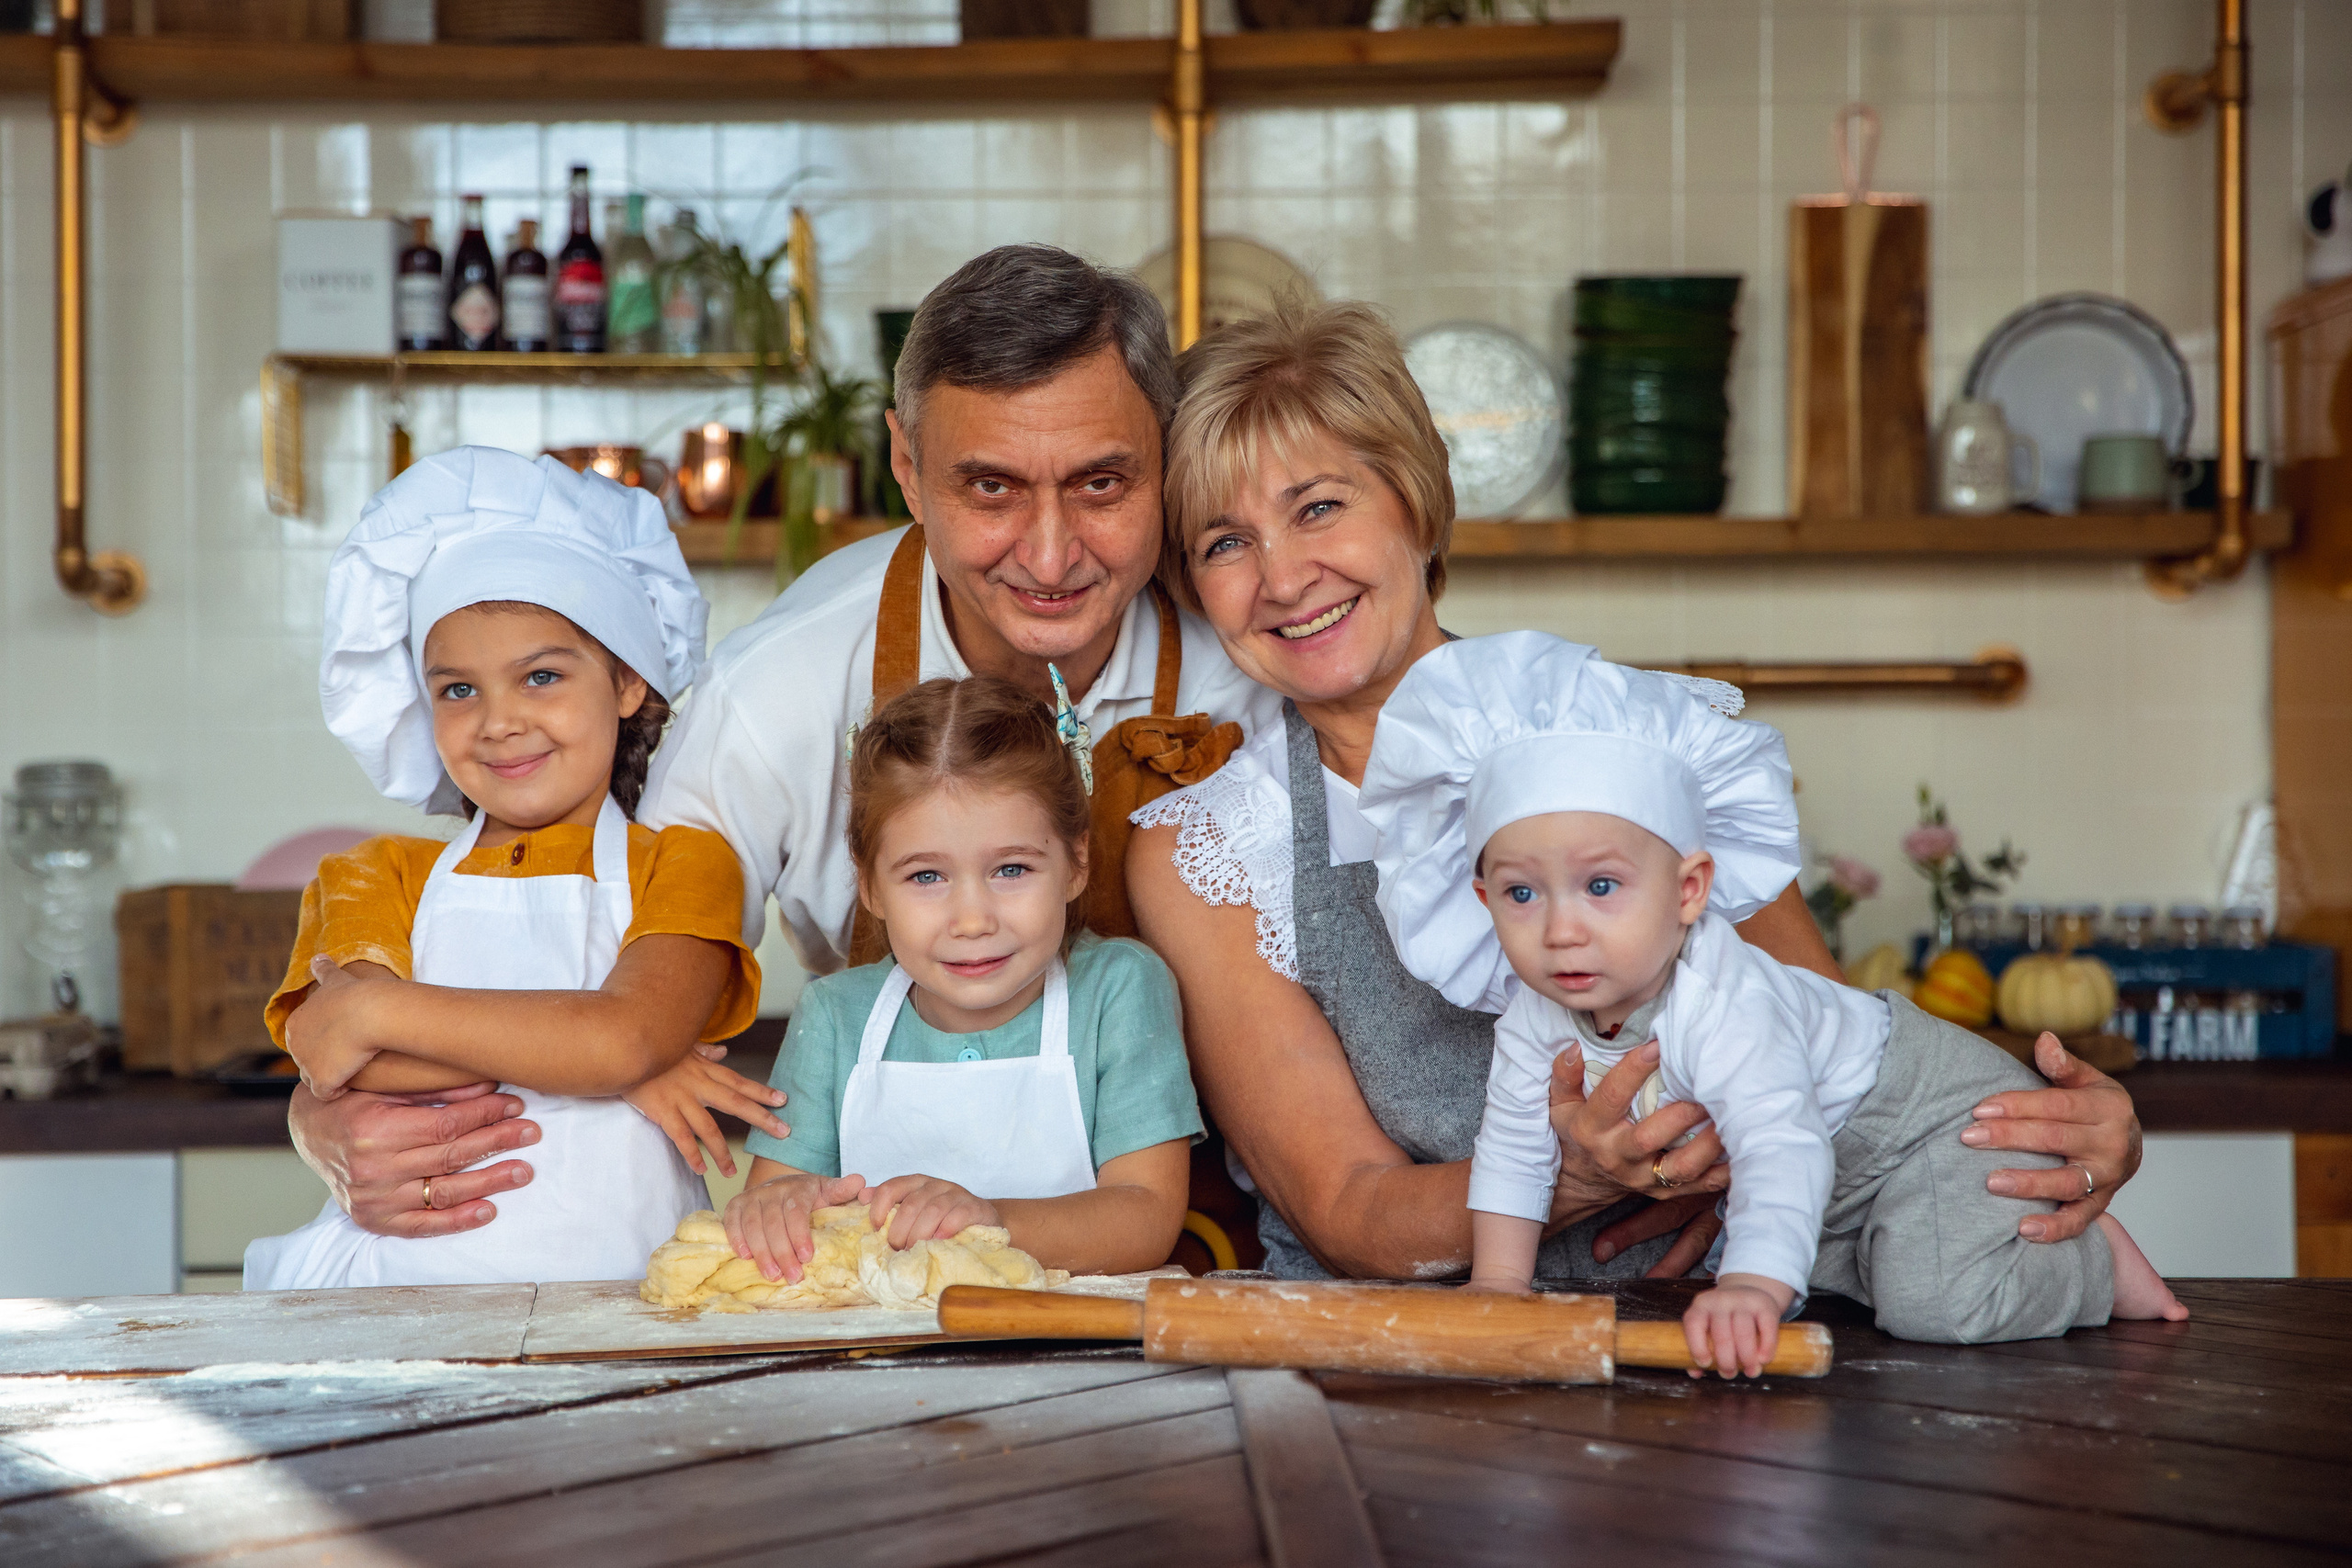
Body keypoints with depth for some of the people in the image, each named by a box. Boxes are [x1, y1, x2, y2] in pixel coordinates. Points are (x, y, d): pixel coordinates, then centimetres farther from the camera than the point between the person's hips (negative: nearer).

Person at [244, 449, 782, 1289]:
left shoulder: (681, 866, 9)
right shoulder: (379, 878, 17)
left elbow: (624, 1035, -10)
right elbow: (334, 1063, -2)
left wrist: (379, 1011, -7)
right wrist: (583, 1054, -8)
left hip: (618, 1286, -2)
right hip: (409, 1279, 2)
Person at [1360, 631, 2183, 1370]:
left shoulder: (1722, 1003, -39)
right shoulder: (1538, 1017, -15)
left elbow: (1783, 1152, -51)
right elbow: (1512, 1149, 0)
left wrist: (1752, 1287, -64)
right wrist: (1497, 1283, -6)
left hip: (1936, 1114, -8)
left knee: (1935, 1302, -23)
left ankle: (2098, 1263, 3)